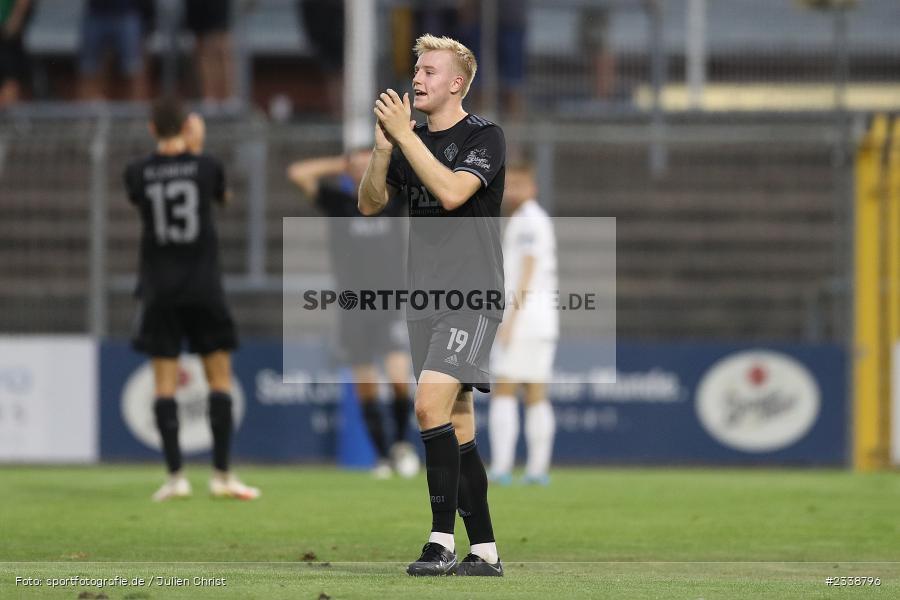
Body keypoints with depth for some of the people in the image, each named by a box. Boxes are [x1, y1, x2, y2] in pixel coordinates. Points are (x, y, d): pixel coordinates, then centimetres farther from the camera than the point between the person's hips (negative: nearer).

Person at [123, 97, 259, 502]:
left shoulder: (137, 173, -2)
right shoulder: (205, 166, -3)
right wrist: (196, 150, 24)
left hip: (159, 290, 1)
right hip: (203, 286, -1)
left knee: (164, 383, 2)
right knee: (220, 378, 4)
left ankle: (175, 475, -3)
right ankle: (222, 475, 0)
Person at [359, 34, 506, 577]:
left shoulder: (485, 136, -7)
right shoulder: (413, 141, 14)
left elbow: (451, 192, -22)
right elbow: (370, 203, 10)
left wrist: (404, 135, -19)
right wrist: (383, 146, -5)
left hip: (472, 297, -7)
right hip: (425, 299, 7)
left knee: (431, 406, -21)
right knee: (456, 429, 7)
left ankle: (443, 541, -19)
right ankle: (484, 550, 11)